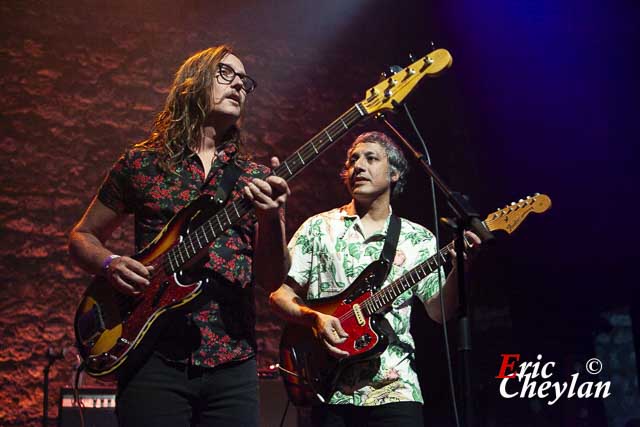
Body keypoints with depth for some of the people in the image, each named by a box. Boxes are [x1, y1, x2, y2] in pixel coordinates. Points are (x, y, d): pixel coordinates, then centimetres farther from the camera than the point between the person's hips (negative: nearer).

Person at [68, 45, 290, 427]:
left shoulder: (256, 178, 9)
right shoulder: (141, 162, 6)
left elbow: (271, 279, 3)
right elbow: (83, 236, 13)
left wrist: (273, 217, -16)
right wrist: (110, 264, -8)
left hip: (233, 361, 2)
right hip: (155, 356, -2)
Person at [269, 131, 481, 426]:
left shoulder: (418, 239, 9)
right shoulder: (318, 227, 7)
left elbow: (438, 310, 2)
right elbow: (279, 294, 5)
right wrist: (314, 318, -13)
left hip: (394, 388, 0)